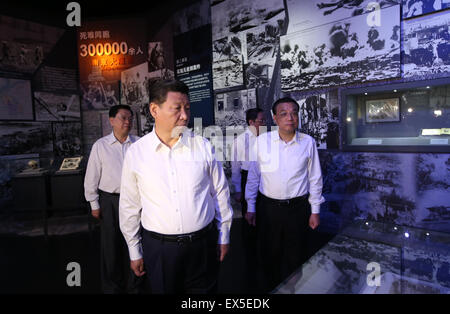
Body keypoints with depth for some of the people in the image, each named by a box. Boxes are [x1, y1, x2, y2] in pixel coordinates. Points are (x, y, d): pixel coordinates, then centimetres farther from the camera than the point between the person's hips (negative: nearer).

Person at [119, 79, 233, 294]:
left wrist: (224, 236, 8)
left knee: (206, 290, 15)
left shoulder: (203, 147, -5)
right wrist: (135, 251, 8)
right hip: (158, 248, 0)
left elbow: (221, 193, 3)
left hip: (204, 244, 1)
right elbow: (129, 206, 2)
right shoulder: (136, 153, -6)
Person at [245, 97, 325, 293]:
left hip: (297, 208, 0)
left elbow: (315, 178, 4)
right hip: (267, 207, 0)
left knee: (294, 258, 15)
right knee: (267, 256, 15)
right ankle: (267, 289, 38)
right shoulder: (262, 141, -5)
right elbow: (253, 176, 2)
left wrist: (315, 211, 5)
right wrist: (251, 207, 5)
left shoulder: (308, 142, -4)